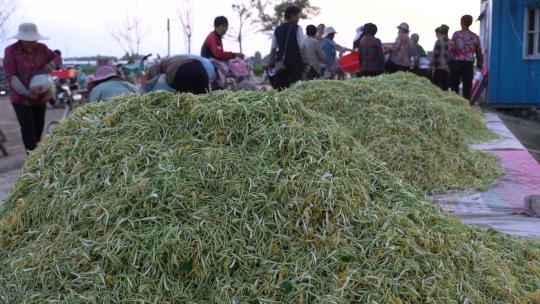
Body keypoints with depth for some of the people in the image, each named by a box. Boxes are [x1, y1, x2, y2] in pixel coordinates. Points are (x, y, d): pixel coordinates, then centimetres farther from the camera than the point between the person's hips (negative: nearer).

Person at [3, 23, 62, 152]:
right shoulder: (11, 51, -14)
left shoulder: (41, 48, -3)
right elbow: (10, 76, -17)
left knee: (39, 124, 14)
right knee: (27, 126, -10)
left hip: (40, 95, 4)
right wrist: (26, 92, -28)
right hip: (21, 97, -4)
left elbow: (57, 58, 7)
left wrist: (51, 64, -18)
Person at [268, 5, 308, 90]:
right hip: (295, 62, -4)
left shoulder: (277, 30, 10)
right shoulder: (297, 28, -3)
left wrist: (271, 65, 13)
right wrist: (306, 63, -3)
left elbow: (273, 49, 9)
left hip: (280, 63, 4)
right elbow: (302, 47, -9)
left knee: (279, 89, 5)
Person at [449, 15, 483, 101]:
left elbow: (451, 49, -10)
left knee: (454, 86, 8)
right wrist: (480, 65, 19)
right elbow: (479, 53, 11)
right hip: (469, 64, 2)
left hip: (456, 63, -2)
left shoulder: (456, 34, -1)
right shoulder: (475, 37, 8)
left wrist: (449, 61, -5)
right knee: (467, 88, 3)